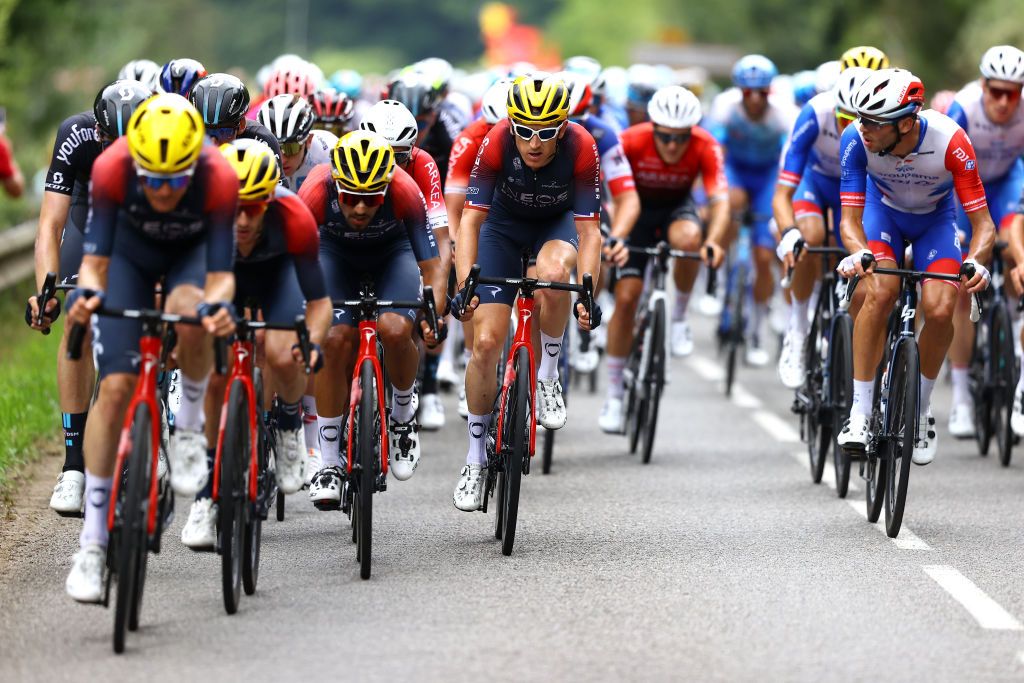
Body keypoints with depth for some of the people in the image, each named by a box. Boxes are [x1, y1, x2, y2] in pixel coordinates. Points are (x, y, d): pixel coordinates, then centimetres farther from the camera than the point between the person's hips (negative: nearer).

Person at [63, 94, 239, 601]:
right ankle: (92, 541, -5)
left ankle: (190, 427, -8)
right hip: (131, 250, 1)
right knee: (114, 386, -11)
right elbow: (94, 259, -28)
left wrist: (216, 304, -54)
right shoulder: (111, 169, -34)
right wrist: (86, 292, -50)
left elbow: (220, 274, -33)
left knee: (189, 311, -36)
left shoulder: (219, 179, -35)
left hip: (192, 253, -1)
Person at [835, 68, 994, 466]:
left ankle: (921, 409, 6)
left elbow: (983, 223, -29)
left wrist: (975, 262, -49)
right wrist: (859, 253, -49)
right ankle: (860, 412, -21)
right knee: (880, 292, -28)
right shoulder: (856, 140, -31)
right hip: (883, 211, 0)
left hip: (935, 219, 0)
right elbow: (850, 220, -27)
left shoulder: (950, 142, -35)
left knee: (940, 310, -21)